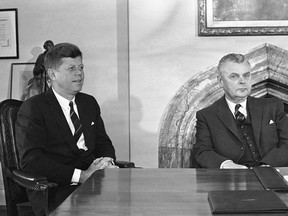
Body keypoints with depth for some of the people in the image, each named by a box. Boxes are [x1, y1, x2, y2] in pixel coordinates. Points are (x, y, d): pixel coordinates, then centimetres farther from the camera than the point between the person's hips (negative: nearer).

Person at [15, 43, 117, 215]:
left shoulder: (90, 103, 18)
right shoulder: (32, 109, -4)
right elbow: (30, 161, -13)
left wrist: (107, 160, -5)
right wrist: (81, 176, -21)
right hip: (54, 191, -6)